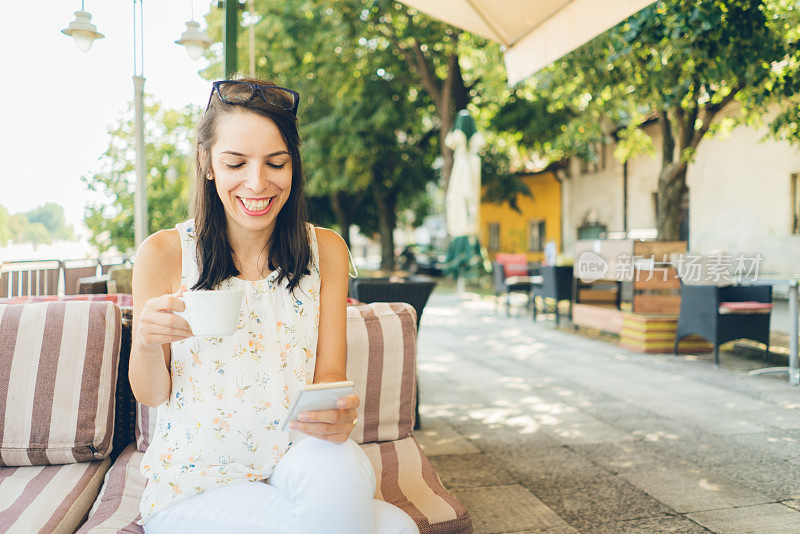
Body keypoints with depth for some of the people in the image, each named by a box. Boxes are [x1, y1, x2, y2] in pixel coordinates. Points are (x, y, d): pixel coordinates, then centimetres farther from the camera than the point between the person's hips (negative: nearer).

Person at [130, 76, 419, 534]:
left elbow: (330, 372, 0)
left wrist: (337, 410, -24)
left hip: (297, 465, 4)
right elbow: (150, 395, 2)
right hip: (195, 486, -3)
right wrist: (147, 344, -22)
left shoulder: (326, 250, 2)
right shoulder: (164, 253, -6)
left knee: (337, 471, -32)